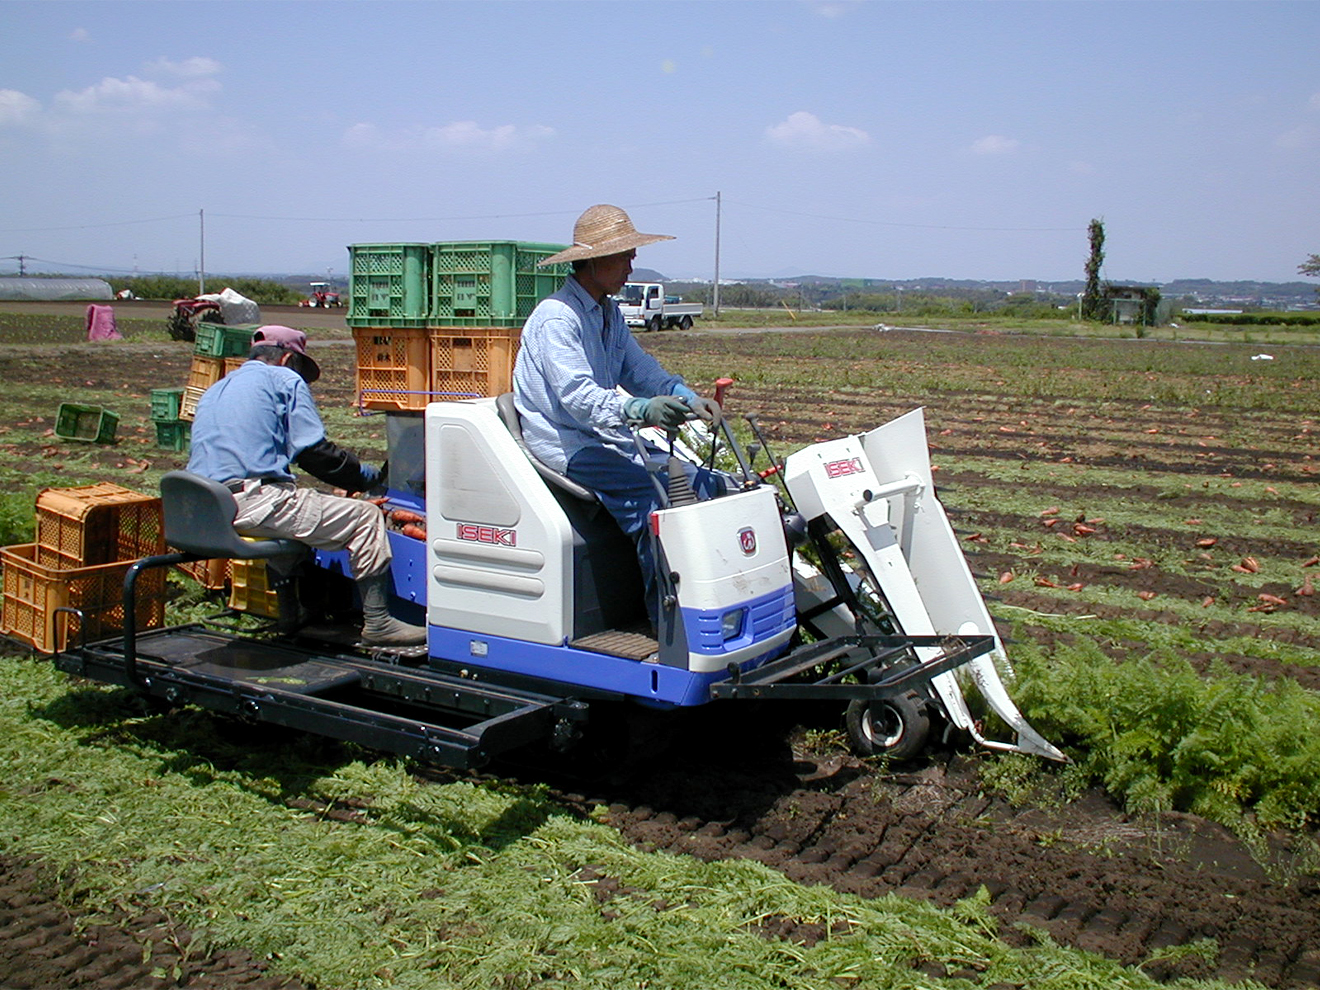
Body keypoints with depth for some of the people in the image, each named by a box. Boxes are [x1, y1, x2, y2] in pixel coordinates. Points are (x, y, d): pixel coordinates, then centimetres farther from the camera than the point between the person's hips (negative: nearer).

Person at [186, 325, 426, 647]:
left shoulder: (214, 390, 28)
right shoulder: (285, 380, 5)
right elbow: (314, 451, -3)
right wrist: (372, 476, 10)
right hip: (256, 502, -9)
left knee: (294, 504, 37)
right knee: (365, 517, -1)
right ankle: (378, 623, -2)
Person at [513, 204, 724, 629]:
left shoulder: (609, 314, 16)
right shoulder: (556, 318, -15)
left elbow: (639, 369, 15)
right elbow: (575, 392, -28)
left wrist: (687, 397, -6)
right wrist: (637, 410, -45)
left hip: (606, 435, 9)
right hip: (564, 444, -9)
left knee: (703, 482, -7)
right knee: (649, 490, -28)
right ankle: (663, 615, -22)